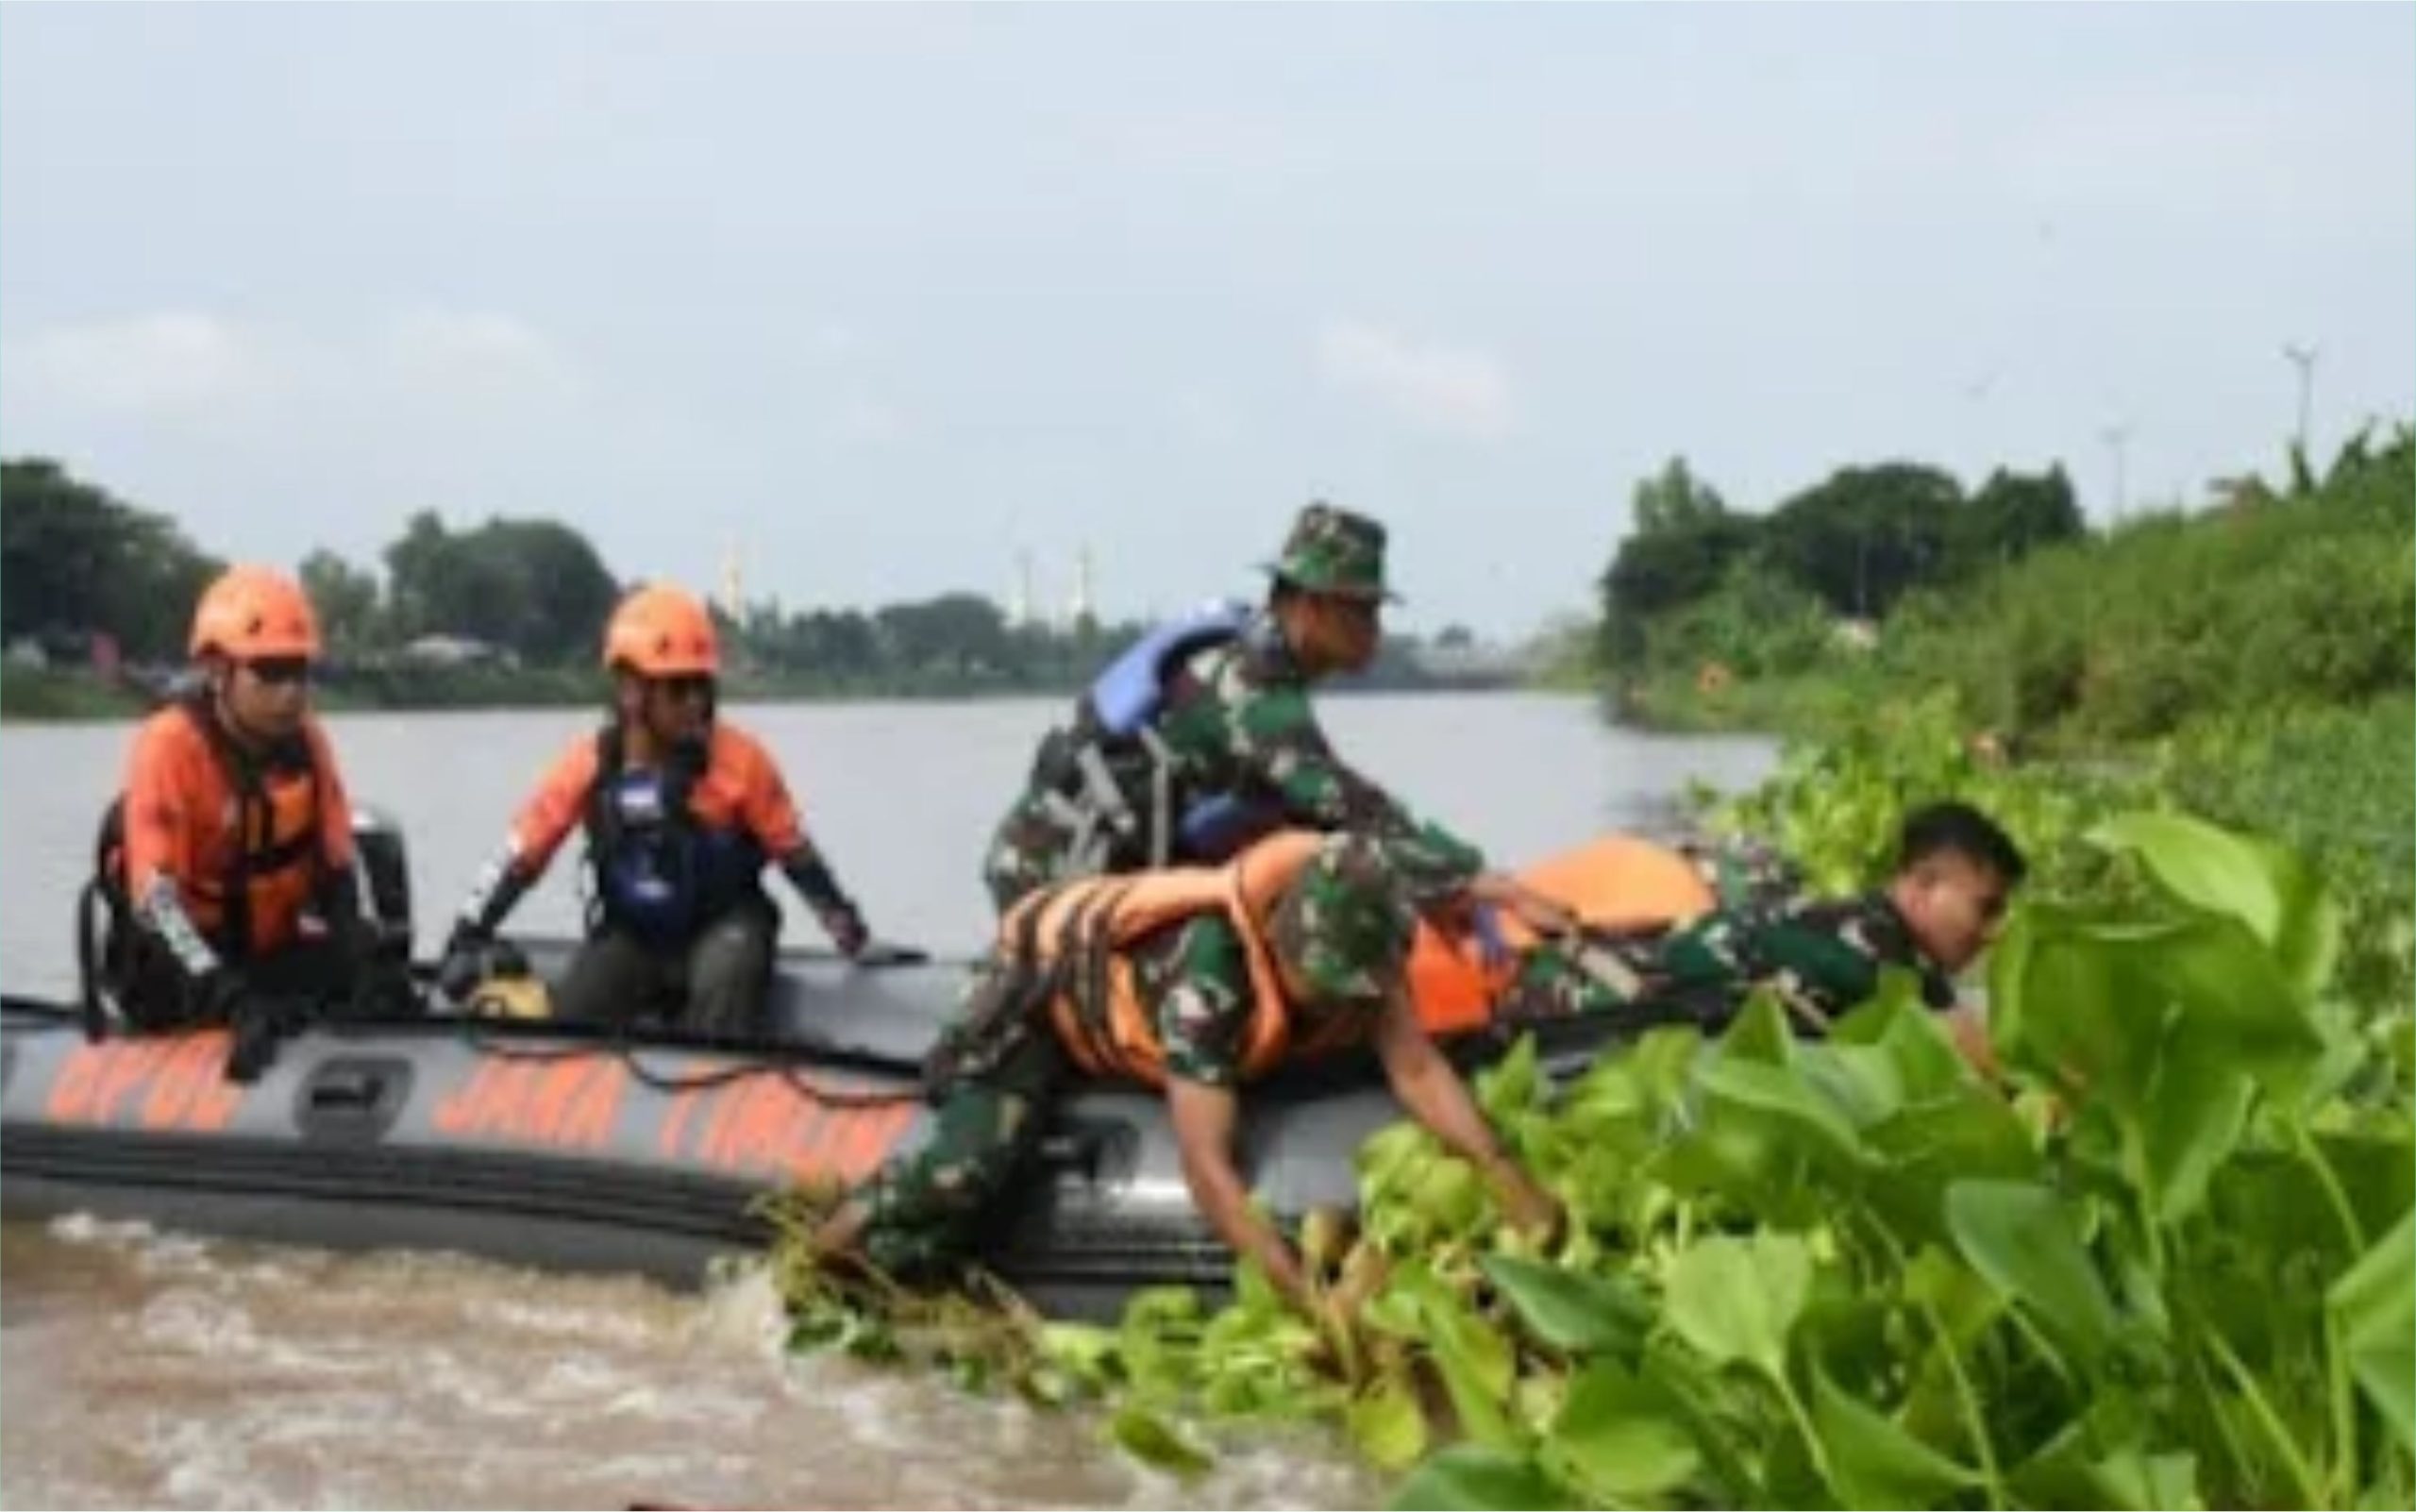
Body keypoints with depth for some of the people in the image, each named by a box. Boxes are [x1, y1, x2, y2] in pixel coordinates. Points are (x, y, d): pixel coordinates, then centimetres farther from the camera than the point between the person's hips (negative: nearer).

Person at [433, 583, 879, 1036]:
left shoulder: (739, 760, -13)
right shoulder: (590, 766, -8)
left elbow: (793, 847, -4)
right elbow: (522, 854, -5)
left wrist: (838, 915, -13)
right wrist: (468, 939, -10)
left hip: (722, 929, -2)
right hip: (632, 938, 3)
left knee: (727, 977, -34)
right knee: (568, 1015, -17)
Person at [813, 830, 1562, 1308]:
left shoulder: (1349, 942, -27)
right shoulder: (1213, 966, -45)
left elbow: (1418, 1069, -24)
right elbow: (1207, 1165, -48)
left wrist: (1512, 1185, -36)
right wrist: (1311, 1301, -54)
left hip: (1122, 963, 8)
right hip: (1043, 972, -8)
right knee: (971, 1166, -24)